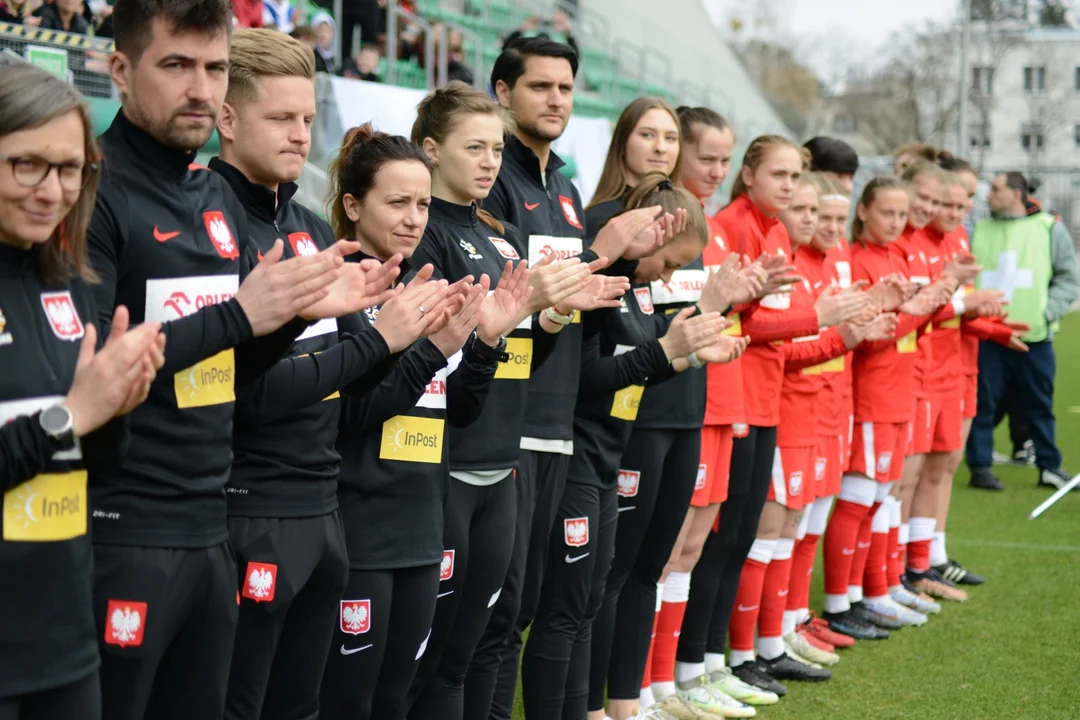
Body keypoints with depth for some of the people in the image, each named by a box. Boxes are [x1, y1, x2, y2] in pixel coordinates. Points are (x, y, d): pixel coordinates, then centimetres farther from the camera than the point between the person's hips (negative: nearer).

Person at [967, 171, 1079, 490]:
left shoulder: (1050, 229, 4)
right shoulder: (980, 231, 9)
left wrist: (1047, 312, -8)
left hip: (1034, 338, -1)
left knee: (1040, 404, 8)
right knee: (983, 402, 1)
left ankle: (1049, 467, 19)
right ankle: (980, 467, 11)